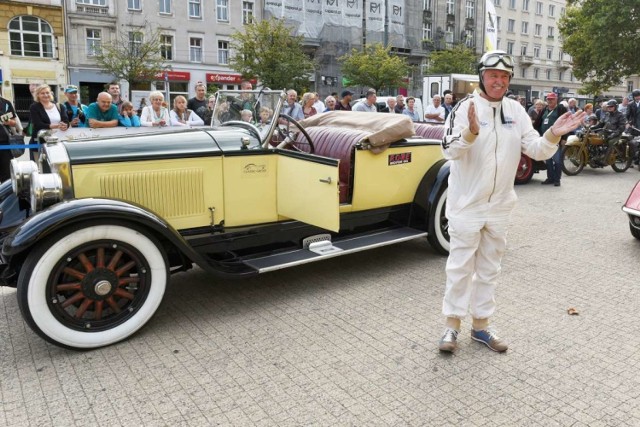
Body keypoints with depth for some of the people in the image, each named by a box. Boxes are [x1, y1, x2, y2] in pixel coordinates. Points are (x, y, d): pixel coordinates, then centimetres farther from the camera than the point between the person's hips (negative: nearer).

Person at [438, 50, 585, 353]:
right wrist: (471, 133, -39)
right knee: (461, 266, 4)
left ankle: (481, 325, 28)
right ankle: (452, 325, 18)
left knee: (489, 269, 14)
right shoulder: (465, 107, -10)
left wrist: (553, 134, -14)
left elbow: (537, 151, 4)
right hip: (467, 204, -5)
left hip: (499, 206, 5)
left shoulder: (516, 111, 5)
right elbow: (449, 150, -21)